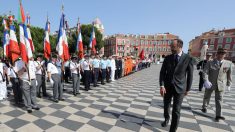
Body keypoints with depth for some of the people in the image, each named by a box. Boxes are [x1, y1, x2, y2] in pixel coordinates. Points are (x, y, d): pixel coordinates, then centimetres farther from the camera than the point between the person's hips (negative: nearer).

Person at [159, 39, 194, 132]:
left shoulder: (188, 59, -8)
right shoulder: (167, 58, -2)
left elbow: (190, 75, -1)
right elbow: (162, 72, -3)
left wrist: (187, 89, 3)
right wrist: (162, 86, -13)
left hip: (179, 88, -2)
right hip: (167, 87, 3)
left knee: (176, 111, 1)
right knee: (166, 106, 19)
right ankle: (166, 119, 48)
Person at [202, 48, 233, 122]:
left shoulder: (229, 64, -2)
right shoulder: (210, 63, -7)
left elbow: (229, 75, 6)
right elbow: (205, 72, -14)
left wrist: (229, 84, 8)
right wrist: (206, 81, -27)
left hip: (221, 85, 1)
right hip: (210, 84, 0)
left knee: (219, 100, 2)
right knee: (207, 96, 17)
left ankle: (218, 115, 10)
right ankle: (204, 107, 39)